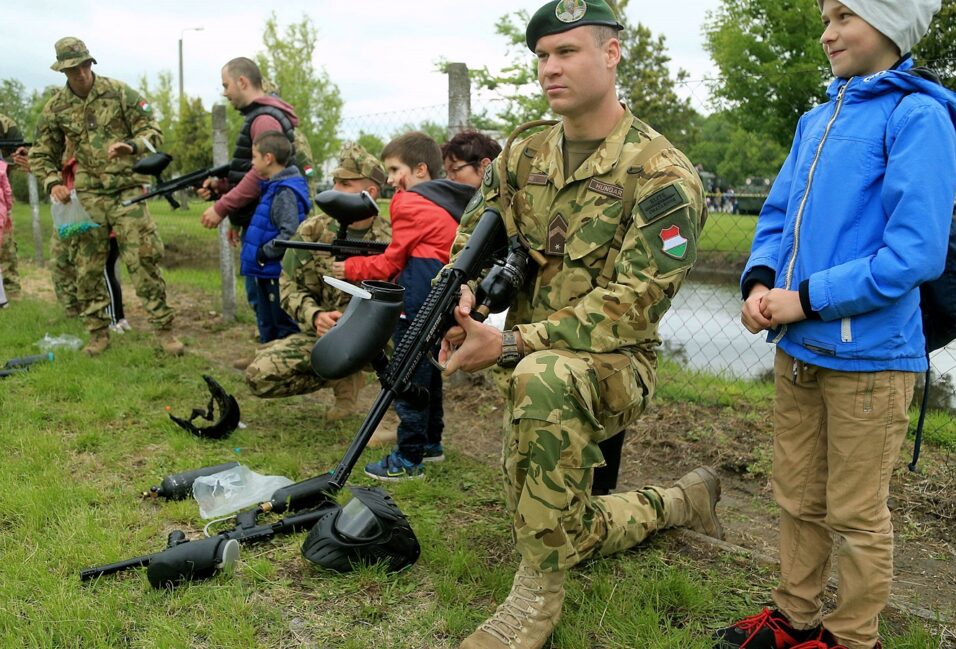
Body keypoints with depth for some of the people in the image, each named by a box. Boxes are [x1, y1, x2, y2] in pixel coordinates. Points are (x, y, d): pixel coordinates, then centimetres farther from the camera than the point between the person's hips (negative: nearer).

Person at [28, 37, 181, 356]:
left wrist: (131, 146, -23)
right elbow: (40, 155, 12)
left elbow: (152, 131, -3)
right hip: (87, 196, 3)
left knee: (144, 260, -7)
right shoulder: (55, 108, 4)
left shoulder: (120, 92, -3)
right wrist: (53, 183, -6)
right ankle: (98, 332, 18)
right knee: (88, 268, 5)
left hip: (126, 191, -3)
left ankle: (164, 328, 0)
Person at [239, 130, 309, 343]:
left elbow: (290, 234, -27)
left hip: (279, 275, -10)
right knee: (268, 328, 21)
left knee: (285, 330, 1)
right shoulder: (273, 187, 10)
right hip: (268, 273, 10)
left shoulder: (284, 192, -20)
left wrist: (263, 253, -18)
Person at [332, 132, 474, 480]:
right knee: (427, 369, 19)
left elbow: (392, 262, -5)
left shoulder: (410, 203, -7)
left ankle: (408, 459, -1)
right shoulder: (446, 202, 19)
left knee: (410, 376, -5)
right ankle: (430, 443, 30)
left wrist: (350, 268, 5)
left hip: (418, 298, -10)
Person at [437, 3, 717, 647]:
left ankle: (538, 594, -24)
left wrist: (511, 344, -32)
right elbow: (473, 237, 7)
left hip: (616, 365, -6)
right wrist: (461, 297, -18)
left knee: (543, 377, -42)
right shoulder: (524, 155, 3)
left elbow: (633, 305, -23)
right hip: (533, 371, 7)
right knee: (575, 535, 14)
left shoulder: (663, 176, -16)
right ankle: (683, 500, 41)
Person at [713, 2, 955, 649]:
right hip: (798, 351, 7)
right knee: (799, 499, 18)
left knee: (855, 518, 8)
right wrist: (759, 281, -4)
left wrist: (808, 300, -18)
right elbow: (778, 214, 15)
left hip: (867, 356, -7)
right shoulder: (817, 120, 12)